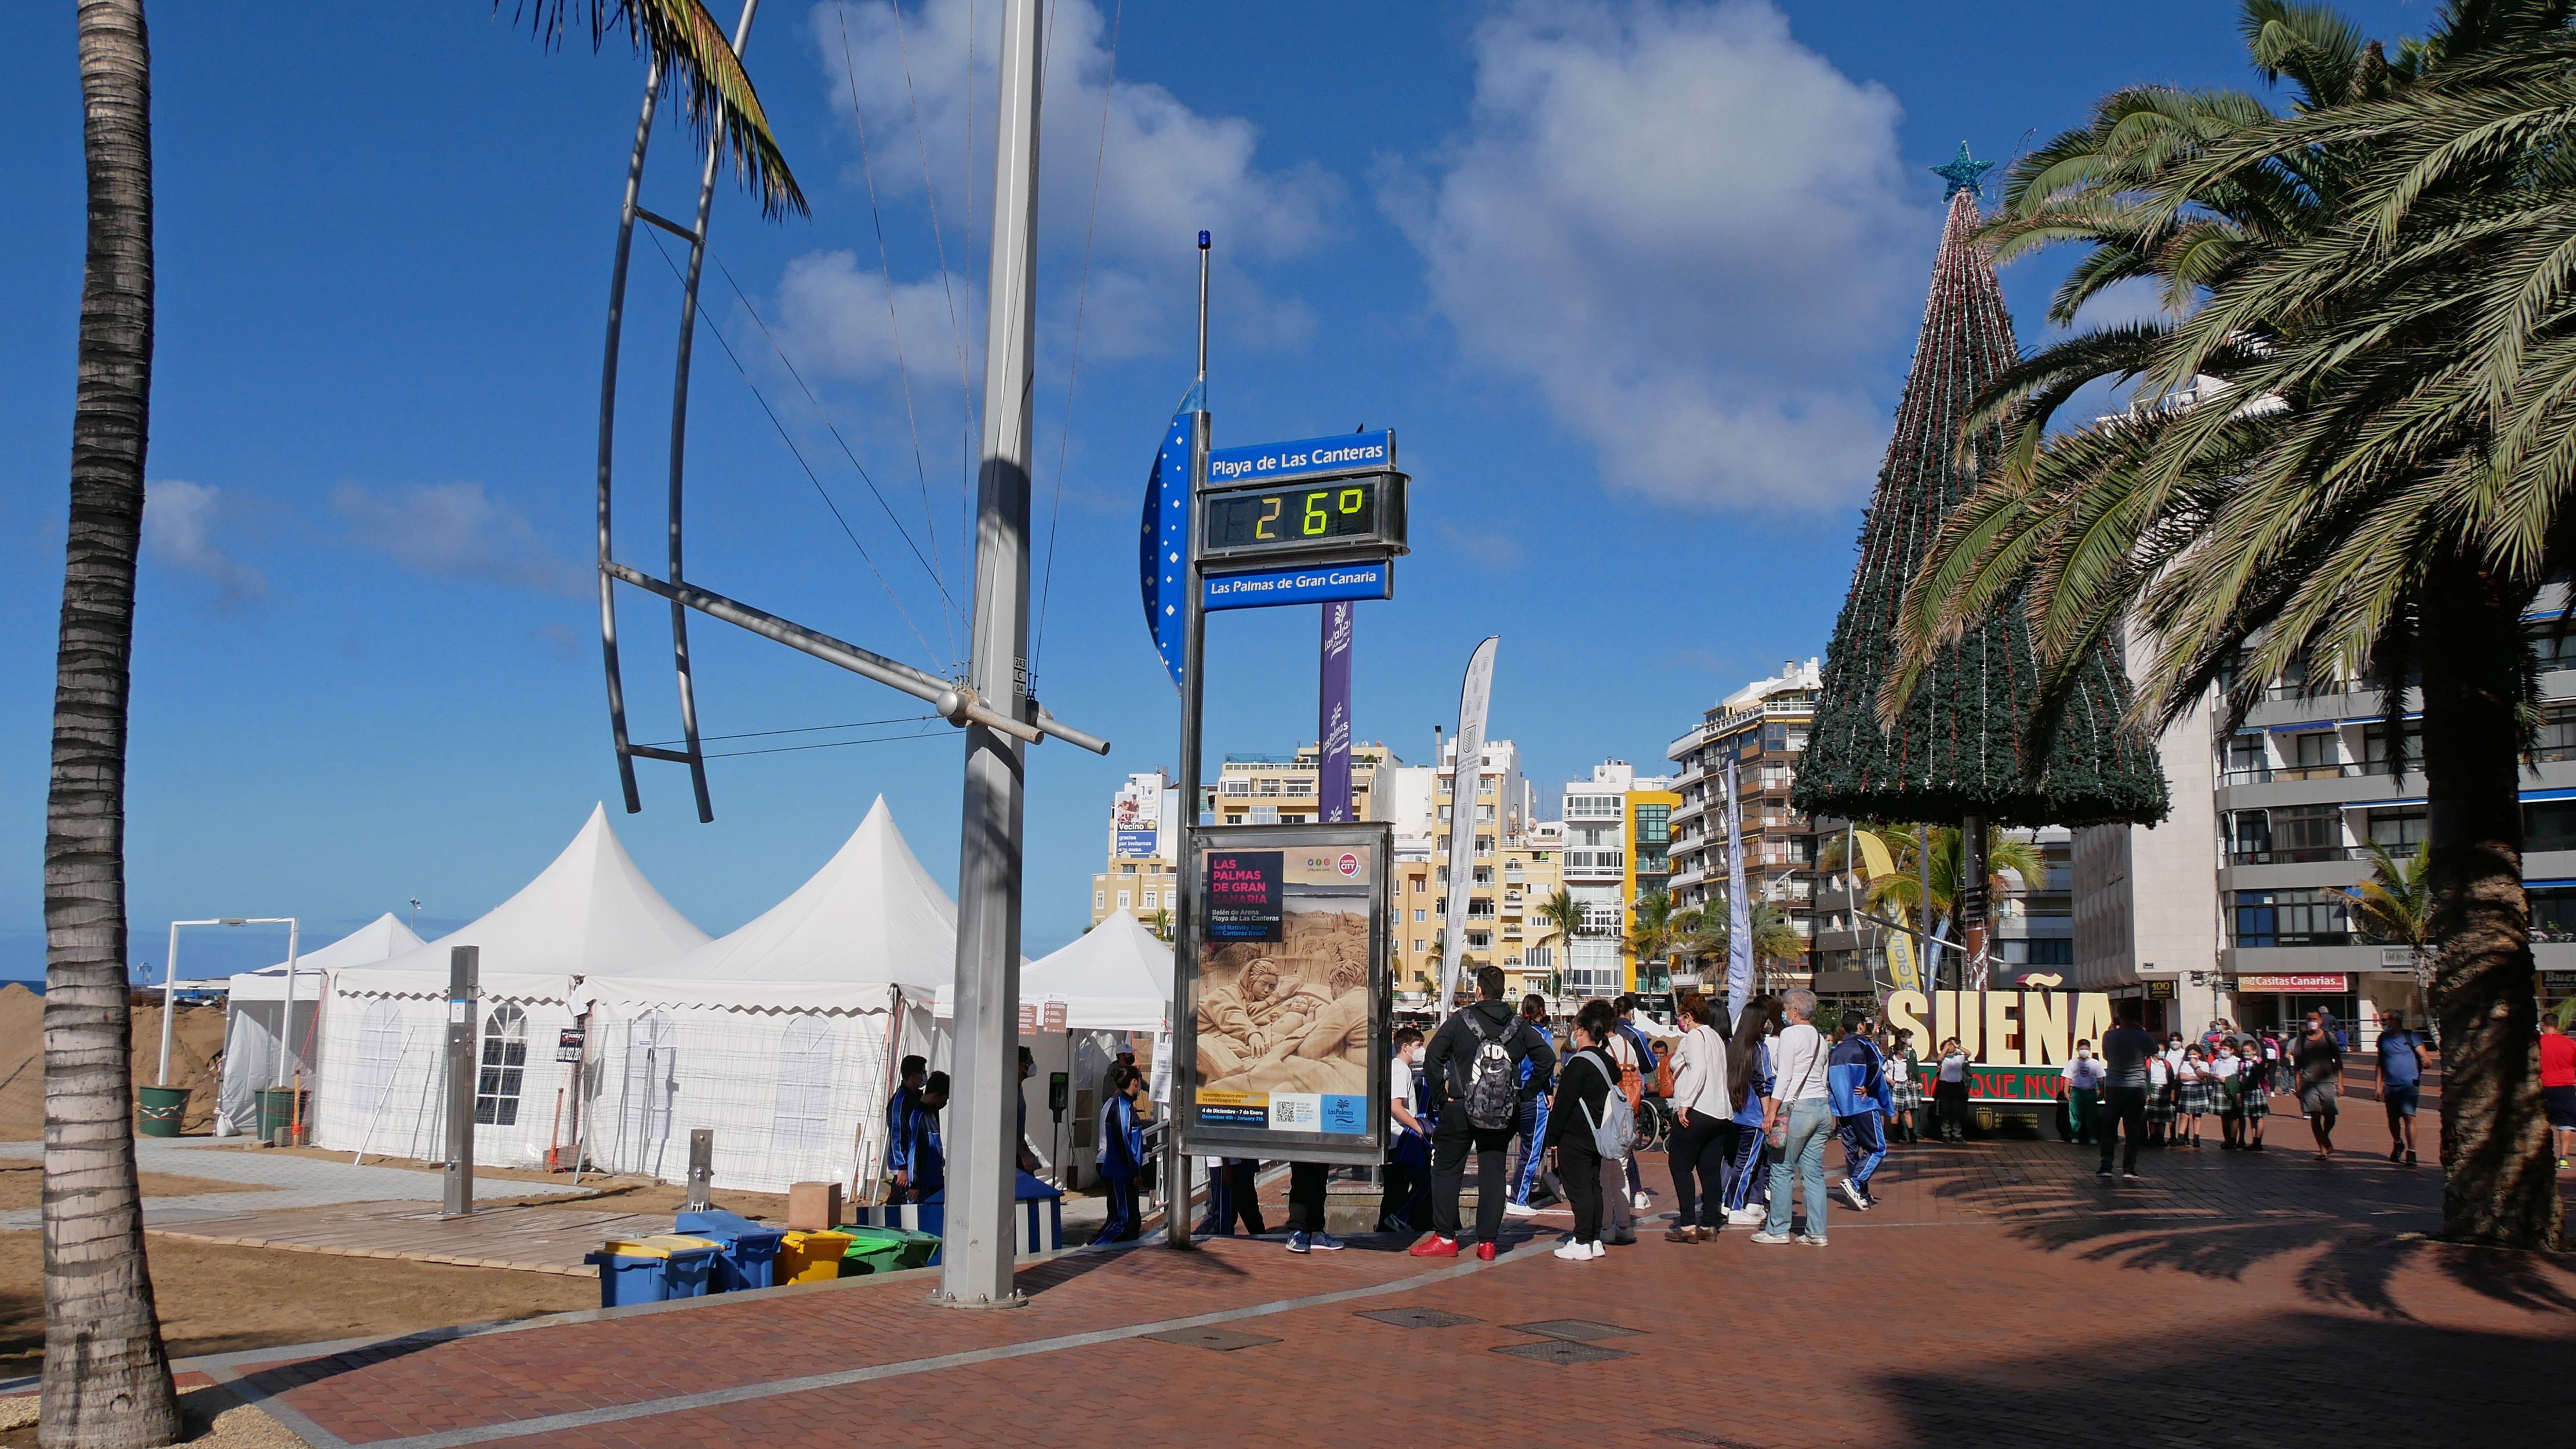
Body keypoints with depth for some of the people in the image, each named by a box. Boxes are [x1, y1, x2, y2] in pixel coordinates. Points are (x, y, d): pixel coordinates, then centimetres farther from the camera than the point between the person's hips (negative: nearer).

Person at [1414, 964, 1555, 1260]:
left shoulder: (1460, 1019, -4)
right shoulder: (1518, 1025, 4)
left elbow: (1433, 1057, -10)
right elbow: (1547, 1058, 4)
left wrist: (1439, 1095, -2)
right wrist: (1525, 1094, 9)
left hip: (1460, 1108, -3)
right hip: (1504, 1112, 3)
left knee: (1446, 1170, 7)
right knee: (1493, 1173, 9)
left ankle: (1445, 1238, 5)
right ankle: (1488, 1242, 8)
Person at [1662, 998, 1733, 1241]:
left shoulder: (1694, 1036, -7)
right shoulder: (1716, 1038, 19)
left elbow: (1698, 1069, -21)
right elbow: (1720, 1074, 17)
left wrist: (1685, 1103, -24)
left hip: (1696, 1112, -9)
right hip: (1721, 1112, 9)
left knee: (1681, 1167, -4)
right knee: (1710, 1170, 9)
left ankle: (1688, 1226, -9)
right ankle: (1710, 1224, 9)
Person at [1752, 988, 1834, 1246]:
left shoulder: (1790, 1033, -7)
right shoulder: (1819, 1038, 16)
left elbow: (1784, 1077, -13)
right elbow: (1822, 1077, 15)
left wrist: (1771, 1111, -12)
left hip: (1797, 1107, -8)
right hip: (1823, 1106, 8)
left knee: (1782, 1169, -1)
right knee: (1814, 1172, 8)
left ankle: (1778, 1230, 2)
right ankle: (1816, 1232, 7)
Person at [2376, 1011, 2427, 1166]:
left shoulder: (2411, 1037, -2)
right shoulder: (2383, 1038, 10)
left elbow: (2424, 1056, -5)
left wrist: (2426, 1062, -29)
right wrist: (2379, 1086, 13)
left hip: (2409, 1084, -4)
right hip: (2390, 1085, 4)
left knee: (2409, 1117, -14)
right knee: (2393, 1119, 12)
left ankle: (2411, 1152, -13)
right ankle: (2398, 1144, 37)